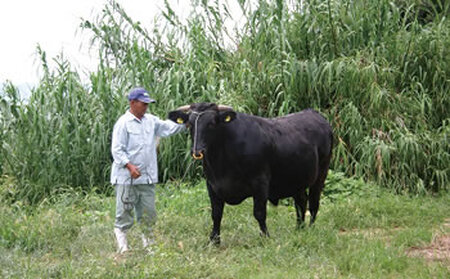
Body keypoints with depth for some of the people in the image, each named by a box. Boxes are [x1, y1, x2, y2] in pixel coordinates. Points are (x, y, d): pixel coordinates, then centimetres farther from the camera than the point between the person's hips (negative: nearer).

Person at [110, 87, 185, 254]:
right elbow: (117, 149, -11)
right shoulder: (123, 123, -7)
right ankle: (122, 246, 5)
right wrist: (129, 166, -21)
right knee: (125, 212, -1)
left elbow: (168, 127, 5)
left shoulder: (151, 121, 12)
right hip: (127, 177, -6)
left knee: (148, 213, 10)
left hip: (147, 177, 6)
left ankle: (149, 244, 19)